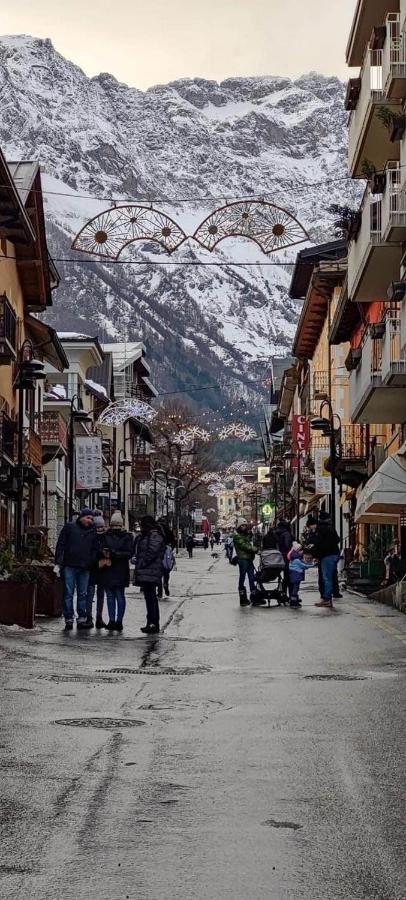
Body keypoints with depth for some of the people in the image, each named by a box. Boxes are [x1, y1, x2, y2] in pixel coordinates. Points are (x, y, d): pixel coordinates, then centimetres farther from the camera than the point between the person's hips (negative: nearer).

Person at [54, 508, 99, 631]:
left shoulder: (92, 531, 14)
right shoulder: (69, 527, 5)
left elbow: (95, 549, 18)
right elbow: (60, 545, 1)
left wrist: (91, 563, 3)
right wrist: (58, 563, -6)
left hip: (84, 569, 3)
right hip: (69, 566, -3)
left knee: (83, 594, 5)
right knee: (68, 594, -2)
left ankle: (82, 619, 9)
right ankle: (68, 619, 0)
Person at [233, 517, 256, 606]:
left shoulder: (247, 534, 21)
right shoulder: (237, 536, -6)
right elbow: (244, 546, -16)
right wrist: (255, 549, -17)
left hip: (249, 558, 8)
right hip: (242, 559, -8)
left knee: (252, 578, 6)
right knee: (242, 578, -3)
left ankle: (253, 595, 8)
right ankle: (243, 598, 0)